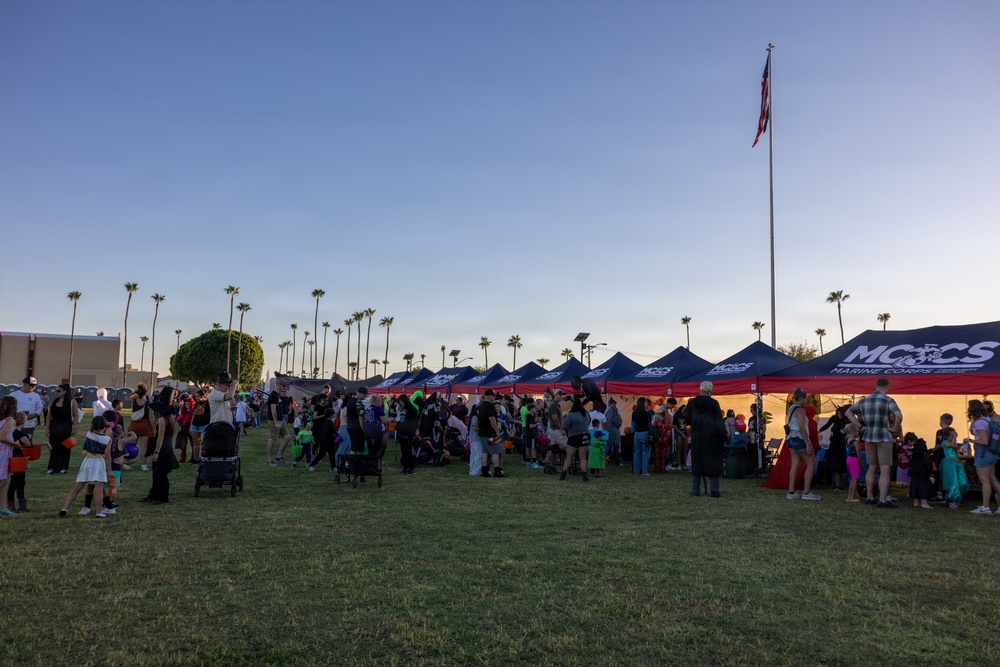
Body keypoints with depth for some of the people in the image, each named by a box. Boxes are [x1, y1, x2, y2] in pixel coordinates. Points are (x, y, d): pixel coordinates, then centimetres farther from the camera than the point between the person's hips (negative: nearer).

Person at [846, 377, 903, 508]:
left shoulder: (864, 400, 9)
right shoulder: (888, 401, -9)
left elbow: (848, 412, 15)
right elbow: (899, 415, -25)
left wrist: (860, 427, 10)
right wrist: (895, 428, -8)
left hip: (869, 437, 6)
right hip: (884, 437, -6)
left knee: (872, 468, 15)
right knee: (885, 470, -2)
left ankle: (870, 498, 19)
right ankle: (883, 500, -4)